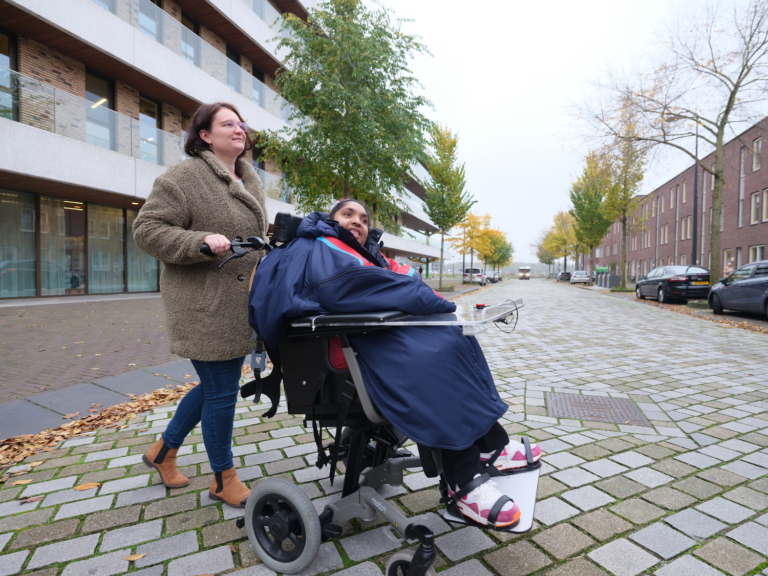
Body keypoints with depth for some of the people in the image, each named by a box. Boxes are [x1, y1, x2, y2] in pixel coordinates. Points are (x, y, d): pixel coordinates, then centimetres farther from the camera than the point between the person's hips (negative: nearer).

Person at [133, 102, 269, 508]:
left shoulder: (249, 179, 17)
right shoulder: (184, 177, -8)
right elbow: (146, 229, -11)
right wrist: (201, 242, -23)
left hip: (240, 305, 8)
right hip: (205, 307, -8)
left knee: (216, 386, 17)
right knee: (222, 391, 1)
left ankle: (164, 450, 41)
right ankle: (224, 481, 23)